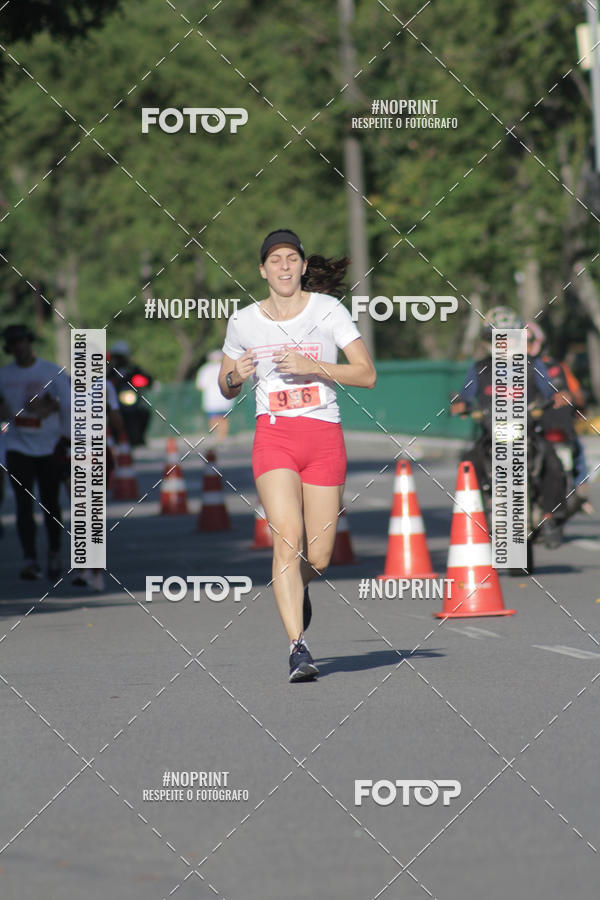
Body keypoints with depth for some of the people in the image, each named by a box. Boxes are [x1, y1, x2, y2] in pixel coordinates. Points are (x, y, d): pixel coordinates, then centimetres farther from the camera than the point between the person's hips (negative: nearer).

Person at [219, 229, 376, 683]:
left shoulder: (328, 309, 1)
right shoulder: (244, 322, 6)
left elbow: (367, 374, -5)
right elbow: (226, 390, 18)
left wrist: (313, 366, -17)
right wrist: (234, 376, -5)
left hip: (325, 439, 0)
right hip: (274, 436, 0)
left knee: (317, 558, 3)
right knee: (287, 539, -20)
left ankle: (296, 589, 40)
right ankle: (298, 647, -21)